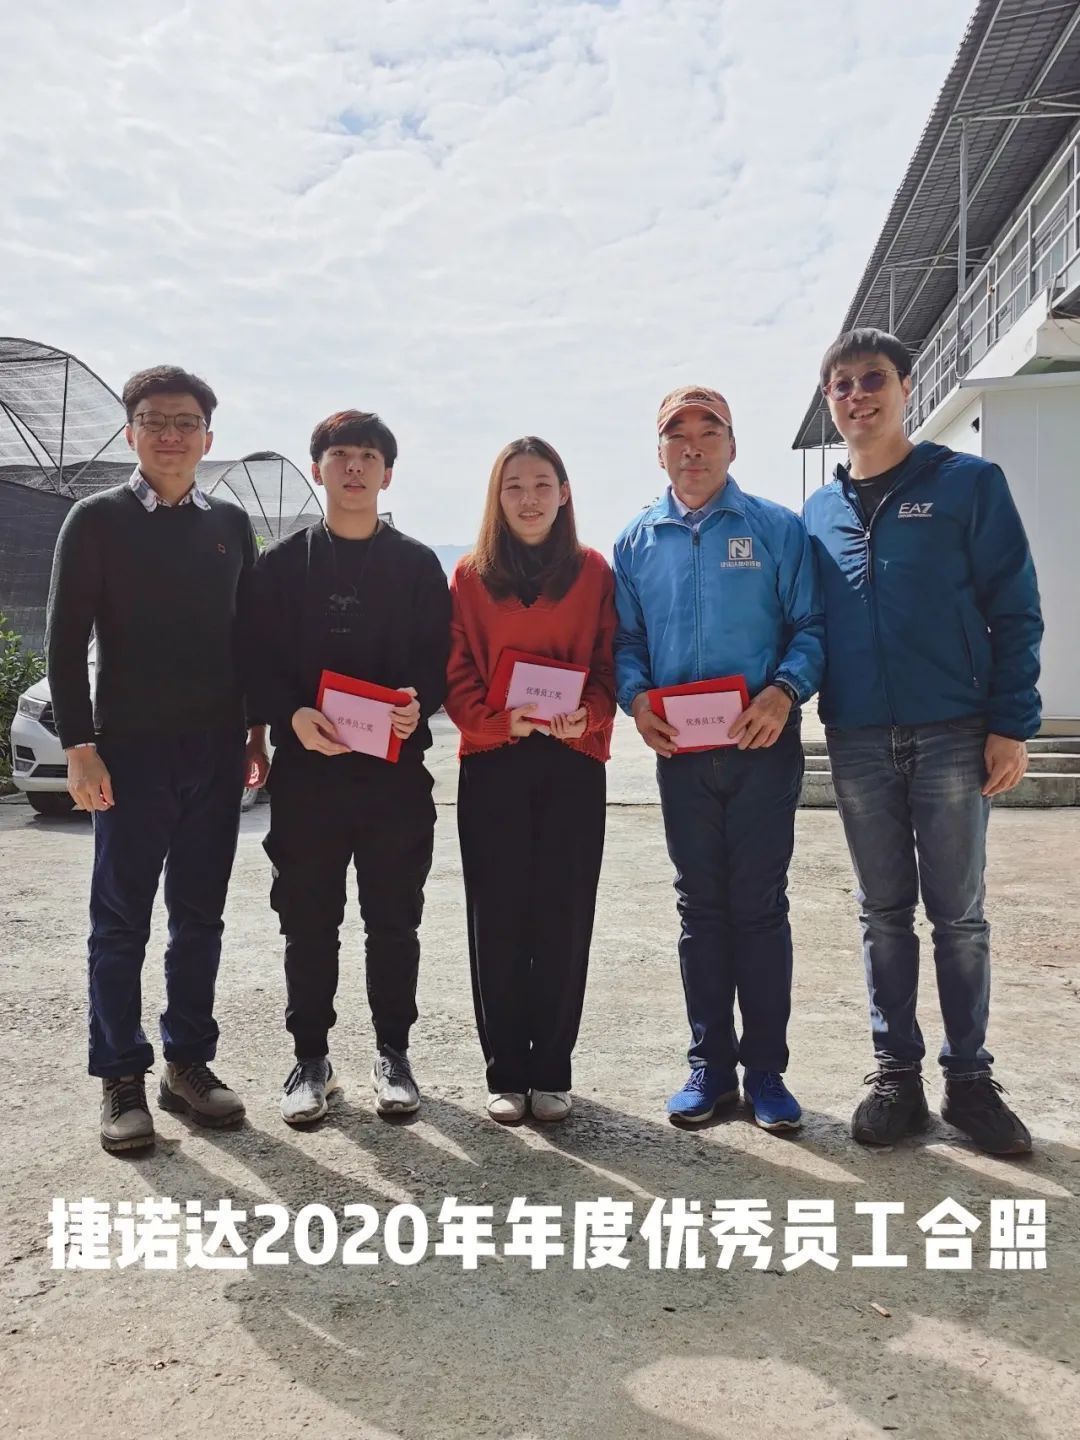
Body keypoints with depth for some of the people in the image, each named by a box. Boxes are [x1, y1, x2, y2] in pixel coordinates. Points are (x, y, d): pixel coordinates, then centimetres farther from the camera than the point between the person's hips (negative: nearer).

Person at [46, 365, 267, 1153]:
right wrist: (79, 745, -10)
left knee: (200, 915, 10)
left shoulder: (230, 523, 10)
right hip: (132, 748, -3)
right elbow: (66, 641, -3)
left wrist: (256, 731, 7)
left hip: (216, 749, 4)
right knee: (122, 920, 3)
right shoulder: (98, 518, 0)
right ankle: (122, 1078, 15)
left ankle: (189, 1063, 22)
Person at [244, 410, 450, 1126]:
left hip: (398, 768, 0)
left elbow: (440, 657, 4)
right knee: (309, 923, 7)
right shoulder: (283, 562, 8)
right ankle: (311, 1057, 21)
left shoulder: (418, 563, 8)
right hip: (306, 768, 0)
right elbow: (259, 659, 3)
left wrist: (419, 704, -17)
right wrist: (292, 715, -16)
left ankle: (394, 1052, 23)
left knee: (395, 920, 8)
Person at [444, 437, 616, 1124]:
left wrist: (588, 714, -14)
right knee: (499, 918, 2)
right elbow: (457, 677, 3)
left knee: (565, 918, 3)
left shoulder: (594, 571, 8)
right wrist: (499, 719, -15)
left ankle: (552, 1069, 16)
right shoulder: (471, 577, 8)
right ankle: (506, 1072, 15)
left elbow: (611, 665, 5)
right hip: (492, 762, 0)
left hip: (576, 761, 0)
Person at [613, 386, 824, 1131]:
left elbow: (810, 626, -1)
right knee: (701, 905, 10)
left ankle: (765, 1068, 15)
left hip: (762, 742, -2)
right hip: (680, 749, 3)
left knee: (760, 904, 3)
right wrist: (636, 697, -8)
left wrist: (785, 689, -19)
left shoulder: (777, 528, 2)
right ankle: (711, 1063, 21)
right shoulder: (637, 540, 11)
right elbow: (625, 639, 11)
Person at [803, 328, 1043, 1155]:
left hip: (953, 736, -3)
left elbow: (1015, 611, -3)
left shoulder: (970, 484, 1)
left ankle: (969, 1077, 18)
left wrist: (1011, 723, -9)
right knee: (885, 915, 9)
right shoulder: (819, 511, 11)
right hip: (858, 743, 3)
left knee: (959, 915, 5)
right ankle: (897, 1072, 20)